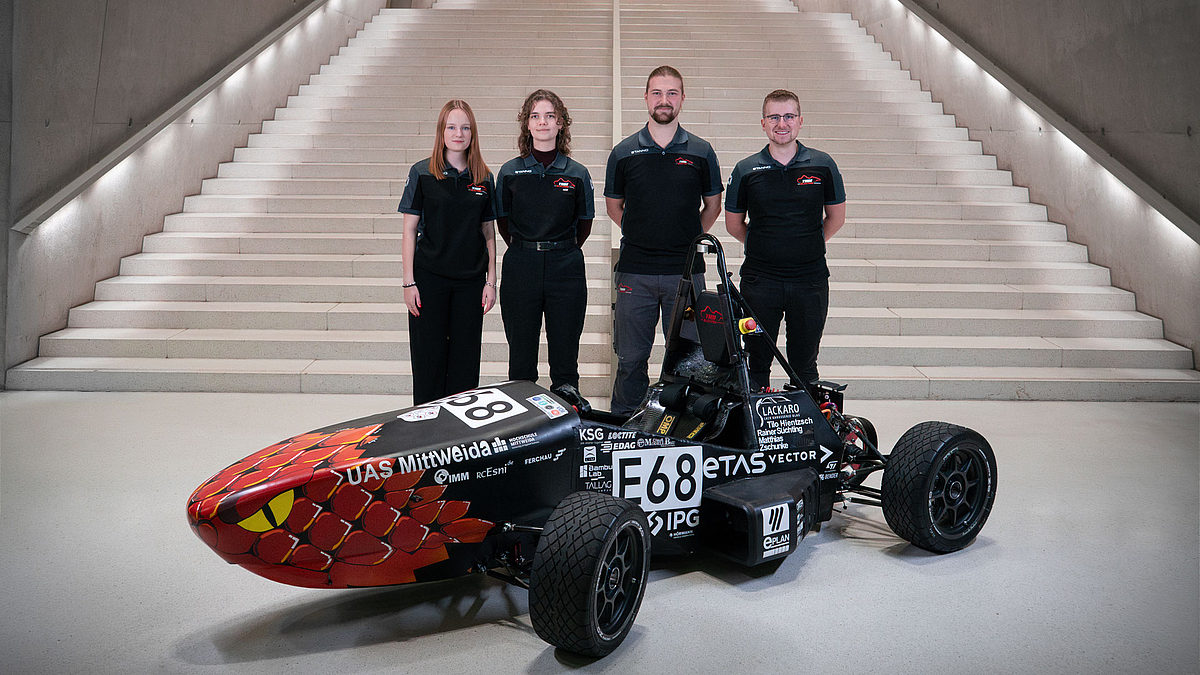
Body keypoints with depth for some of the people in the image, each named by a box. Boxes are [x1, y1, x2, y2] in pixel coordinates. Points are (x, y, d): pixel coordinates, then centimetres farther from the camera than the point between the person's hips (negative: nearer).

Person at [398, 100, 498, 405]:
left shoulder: (483, 178, 6)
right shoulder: (422, 173, 0)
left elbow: (489, 232, 10)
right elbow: (410, 229, 0)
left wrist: (491, 280, 5)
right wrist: (409, 282, -6)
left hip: (471, 280, 2)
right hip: (429, 277, -2)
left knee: (465, 358, 6)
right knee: (429, 357, 1)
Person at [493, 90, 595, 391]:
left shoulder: (577, 174, 5)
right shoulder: (510, 172, 6)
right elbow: (502, 220, 13)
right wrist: (525, 251, 12)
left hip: (566, 268, 0)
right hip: (520, 268, 0)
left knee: (565, 355, 3)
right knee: (521, 355, 5)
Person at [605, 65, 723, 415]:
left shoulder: (701, 152, 6)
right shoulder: (623, 153, 5)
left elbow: (712, 206, 16)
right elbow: (613, 205, 16)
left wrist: (688, 238, 7)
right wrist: (641, 235, 8)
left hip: (686, 271, 0)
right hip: (635, 272, 0)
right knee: (631, 359, 6)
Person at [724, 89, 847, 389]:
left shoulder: (823, 165, 2)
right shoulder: (746, 170, 0)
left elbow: (836, 217, 13)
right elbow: (734, 223, 12)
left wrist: (809, 245, 12)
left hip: (810, 281, 1)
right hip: (760, 281, 0)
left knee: (804, 366, 10)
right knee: (757, 363, 7)